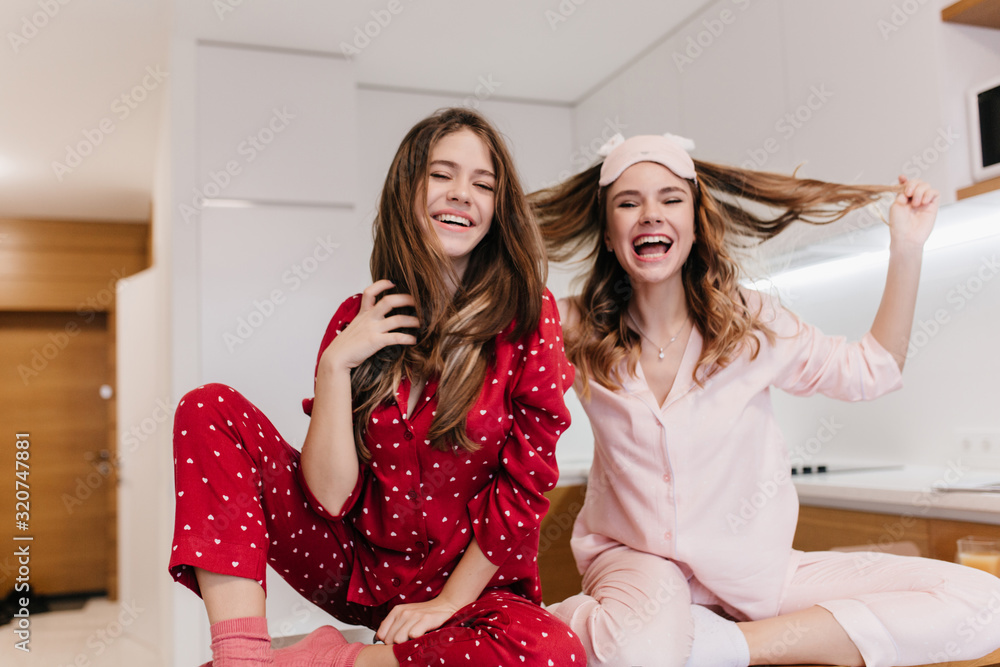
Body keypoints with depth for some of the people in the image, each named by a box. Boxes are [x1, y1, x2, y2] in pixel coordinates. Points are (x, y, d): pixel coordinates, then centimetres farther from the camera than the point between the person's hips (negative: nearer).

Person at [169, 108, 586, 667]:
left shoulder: (529, 315, -9)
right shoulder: (360, 320, -2)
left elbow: (527, 481, -9)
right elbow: (330, 496, -9)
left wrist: (447, 602, -10)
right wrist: (336, 363, -18)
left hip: (472, 579, -2)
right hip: (354, 564, 2)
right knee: (210, 408, -10)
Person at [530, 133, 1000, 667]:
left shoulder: (749, 322, -3)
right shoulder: (577, 333, -4)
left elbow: (871, 369, 9)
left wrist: (906, 248, 1)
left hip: (753, 566, 5)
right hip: (634, 558, -4)